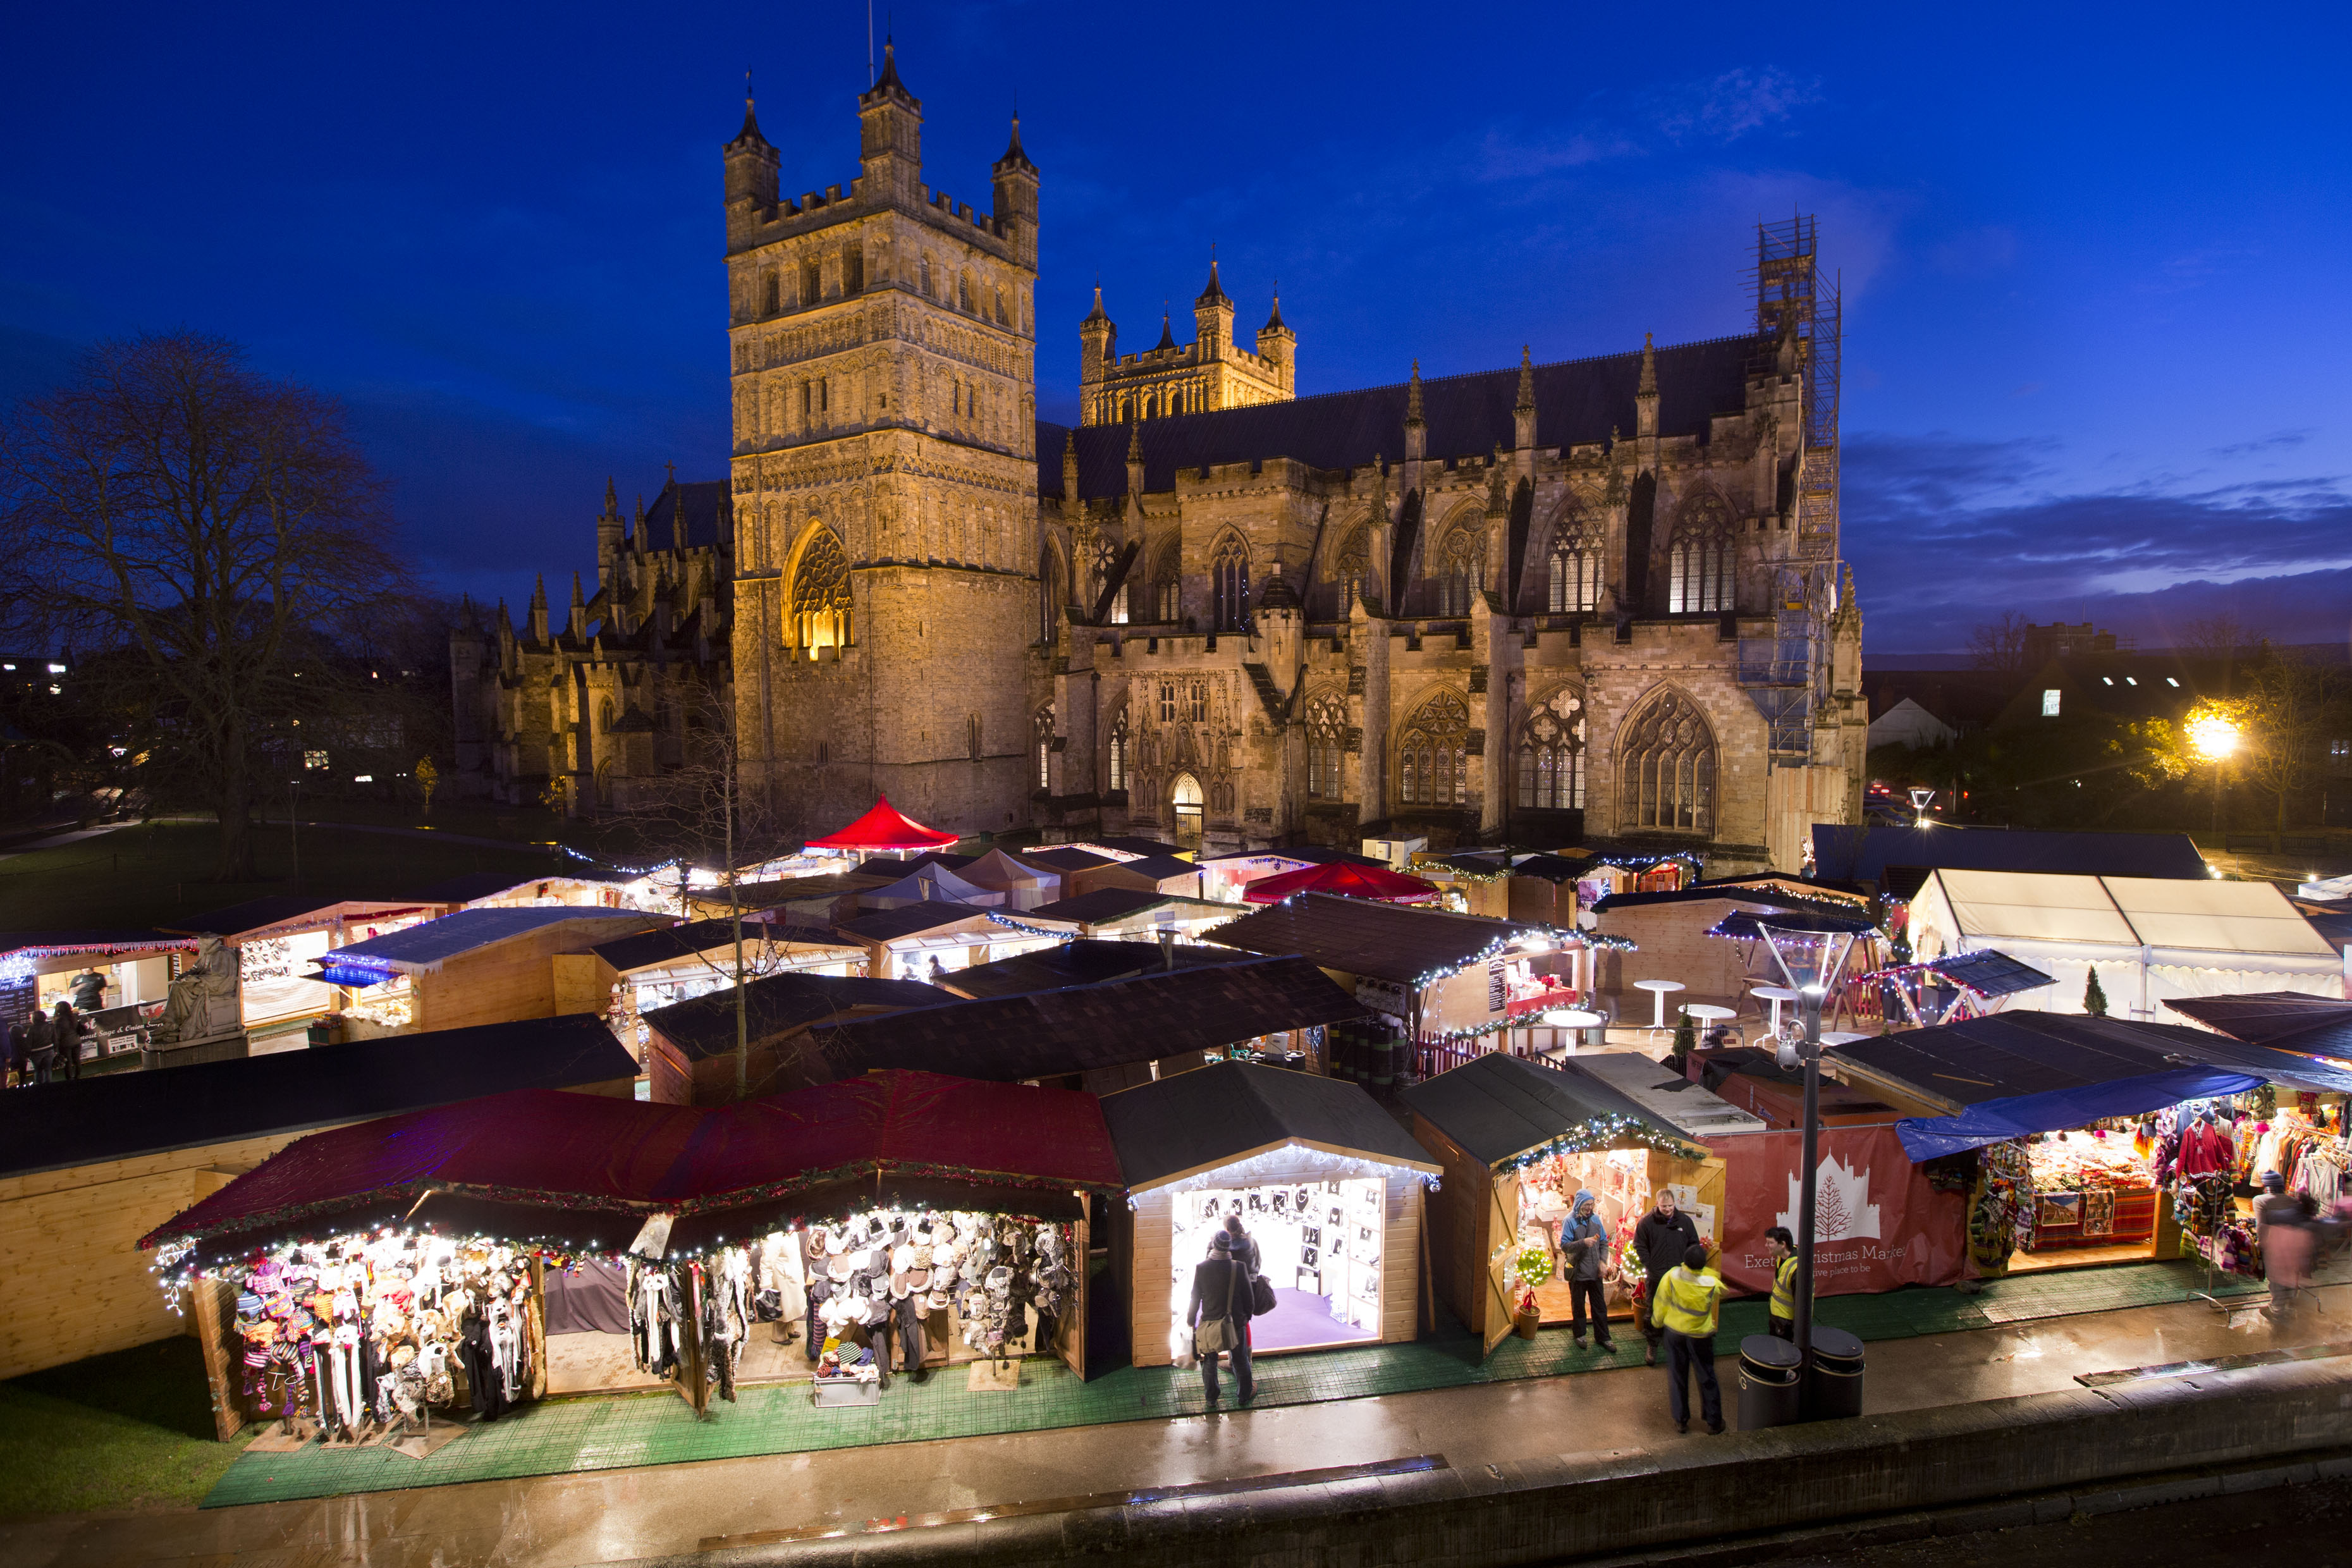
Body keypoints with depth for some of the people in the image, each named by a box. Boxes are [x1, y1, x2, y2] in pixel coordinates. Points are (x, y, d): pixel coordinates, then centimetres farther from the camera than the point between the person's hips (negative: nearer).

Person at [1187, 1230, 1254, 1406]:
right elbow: (1248, 1295, -7)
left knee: (1209, 1361, 19)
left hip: (1209, 1322, 0)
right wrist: (1247, 1314, 12)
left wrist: (1191, 1320, 9)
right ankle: (1246, 1394, 33)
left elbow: (1195, 1298, -5)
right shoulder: (1239, 1267, -18)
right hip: (1235, 1322, 0)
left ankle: (1211, 1397, 29)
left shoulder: (1201, 1268, -16)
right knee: (1240, 1360, 19)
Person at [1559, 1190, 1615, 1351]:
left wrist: (1603, 1262, -4)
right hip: (1578, 1272, -4)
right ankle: (1579, 1335, 28)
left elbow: (1604, 1242, 8)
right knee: (1578, 1306, 12)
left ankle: (1602, 1337, 23)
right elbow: (1564, 1246, -16)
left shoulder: (1596, 1219, 3)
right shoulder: (1571, 1221, -11)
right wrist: (1583, 1243, -28)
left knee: (1600, 1306, 10)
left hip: (1596, 1272, 4)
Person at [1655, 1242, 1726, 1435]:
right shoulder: (1712, 1283, -24)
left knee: (1678, 1376, 14)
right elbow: (1722, 1291, 2)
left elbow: (1661, 1302, -9)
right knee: (1707, 1378, 16)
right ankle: (1714, 1422, 26)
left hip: (1675, 1331, 1)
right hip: (1700, 1335, -1)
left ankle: (1681, 1420, 23)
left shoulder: (1672, 1276, -22)